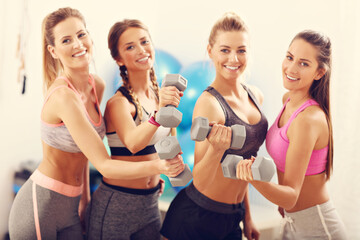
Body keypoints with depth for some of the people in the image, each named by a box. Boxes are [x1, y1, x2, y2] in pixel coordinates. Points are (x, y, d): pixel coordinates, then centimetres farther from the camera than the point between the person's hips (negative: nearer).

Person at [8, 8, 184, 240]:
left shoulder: (97, 85, 0)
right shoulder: (63, 95, -24)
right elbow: (104, 165, -26)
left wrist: (85, 195, 8)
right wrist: (158, 166, -37)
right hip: (40, 205, -7)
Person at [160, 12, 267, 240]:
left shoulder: (255, 95, 3)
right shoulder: (209, 103, -19)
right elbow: (199, 180, -19)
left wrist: (247, 215, 15)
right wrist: (216, 149, -36)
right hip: (196, 220, -6)